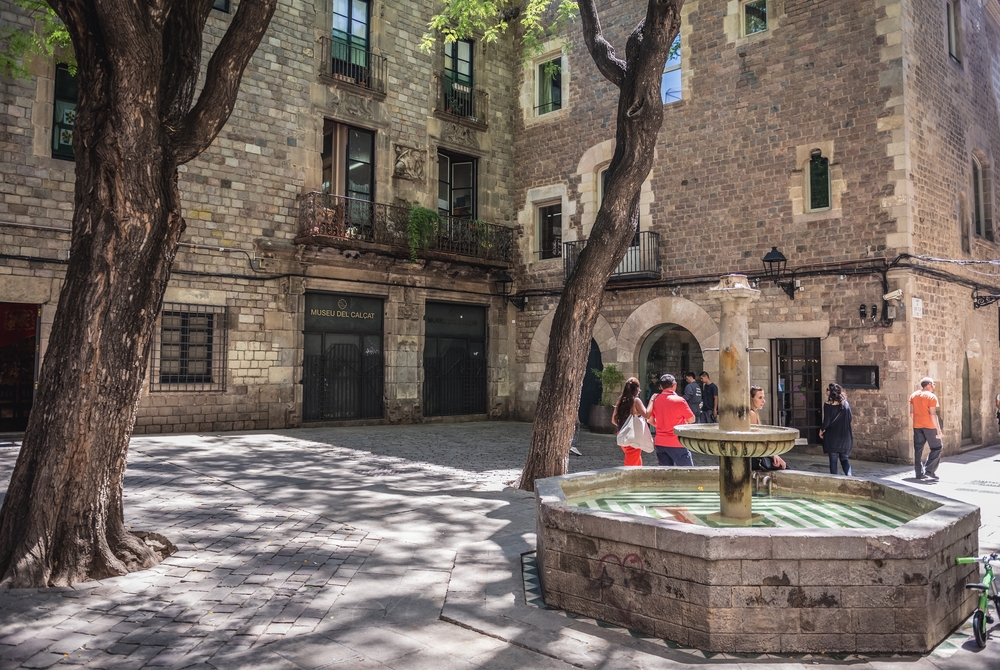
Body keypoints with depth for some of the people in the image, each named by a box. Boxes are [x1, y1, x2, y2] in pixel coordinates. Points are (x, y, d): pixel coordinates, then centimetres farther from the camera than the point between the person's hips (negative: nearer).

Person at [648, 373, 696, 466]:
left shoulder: (655, 400, 2)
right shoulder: (679, 400, -13)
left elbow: (650, 420, 12)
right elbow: (691, 420, -5)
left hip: (659, 443, 5)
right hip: (677, 444, -5)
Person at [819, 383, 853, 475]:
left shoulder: (828, 404, -13)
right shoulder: (846, 404, 1)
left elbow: (827, 421, -13)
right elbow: (850, 418, 7)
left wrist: (822, 430, 4)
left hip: (832, 436, -4)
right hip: (845, 436, 4)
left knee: (833, 459, 5)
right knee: (844, 458, 12)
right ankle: (849, 474, -9)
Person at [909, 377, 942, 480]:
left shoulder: (913, 395, 8)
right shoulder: (931, 397, -10)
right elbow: (933, 414, -16)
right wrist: (938, 429, -14)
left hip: (917, 426, 6)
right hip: (929, 426, -6)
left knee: (918, 449, 9)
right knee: (936, 448, 5)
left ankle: (919, 473, 10)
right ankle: (929, 470, -5)